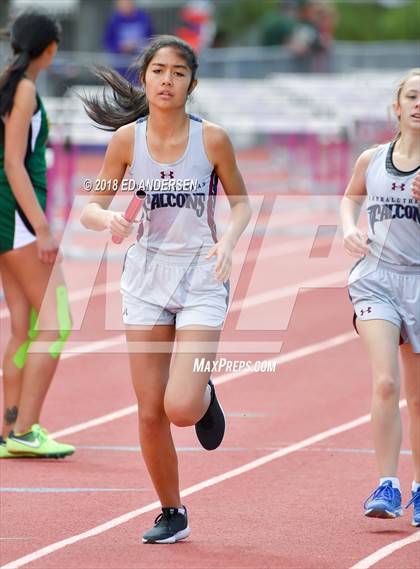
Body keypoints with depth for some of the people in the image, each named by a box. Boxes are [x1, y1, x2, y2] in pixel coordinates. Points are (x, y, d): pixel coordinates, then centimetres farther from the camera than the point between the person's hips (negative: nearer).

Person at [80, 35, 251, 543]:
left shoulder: (211, 139, -9)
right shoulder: (126, 139, -3)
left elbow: (241, 201, 5)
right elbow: (90, 208, 2)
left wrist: (229, 240, -15)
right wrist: (108, 220, -21)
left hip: (202, 276, -2)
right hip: (146, 274, 2)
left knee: (181, 408, -17)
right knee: (150, 413, 2)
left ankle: (204, 395, 21)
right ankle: (172, 515, 21)